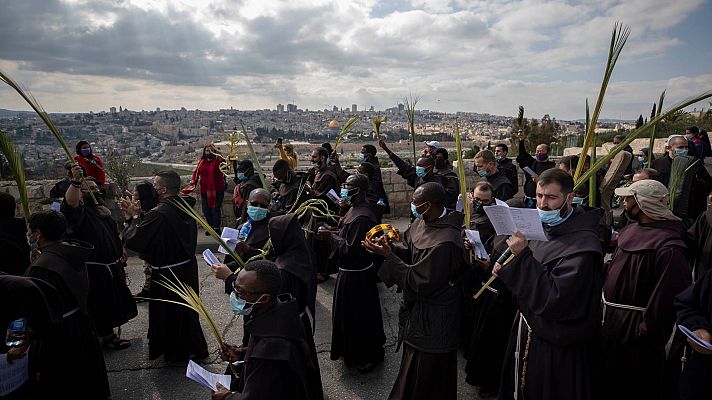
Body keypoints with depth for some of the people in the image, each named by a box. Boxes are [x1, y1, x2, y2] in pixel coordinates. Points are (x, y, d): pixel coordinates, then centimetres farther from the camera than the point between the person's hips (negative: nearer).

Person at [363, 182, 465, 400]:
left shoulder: (444, 243, -32)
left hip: (431, 322, -9)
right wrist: (390, 248, -14)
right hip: (417, 309, 9)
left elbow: (420, 283, -27)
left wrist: (388, 256, -24)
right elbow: (410, 252, 6)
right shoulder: (422, 222, -5)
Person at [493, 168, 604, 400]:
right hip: (528, 331, 7)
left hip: (557, 348, -7)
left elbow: (553, 298, -30)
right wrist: (506, 269, -7)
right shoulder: (544, 228, 1)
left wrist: (523, 255, -31)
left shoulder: (583, 244, -24)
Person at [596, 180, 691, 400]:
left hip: (634, 332, -7)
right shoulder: (630, 231, 2)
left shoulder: (669, 248, -23)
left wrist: (645, 335, -18)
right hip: (611, 320, 8)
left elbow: (668, 300, -23)